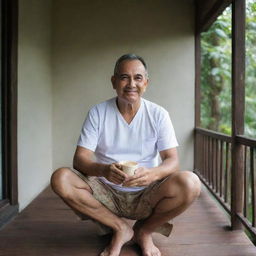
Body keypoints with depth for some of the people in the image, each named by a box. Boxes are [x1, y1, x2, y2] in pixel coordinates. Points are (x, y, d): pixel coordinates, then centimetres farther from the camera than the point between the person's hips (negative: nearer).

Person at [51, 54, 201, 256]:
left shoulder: (158, 114, -2)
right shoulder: (97, 112, -2)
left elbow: (173, 161, -8)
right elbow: (80, 158, -9)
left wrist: (153, 173, -33)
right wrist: (103, 170, -33)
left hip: (146, 196, 0)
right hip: (106, 194, 1)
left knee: (190, 183, -28)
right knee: (61, 179, -25)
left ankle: (144, 231, 1)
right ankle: (120, 228, -6)